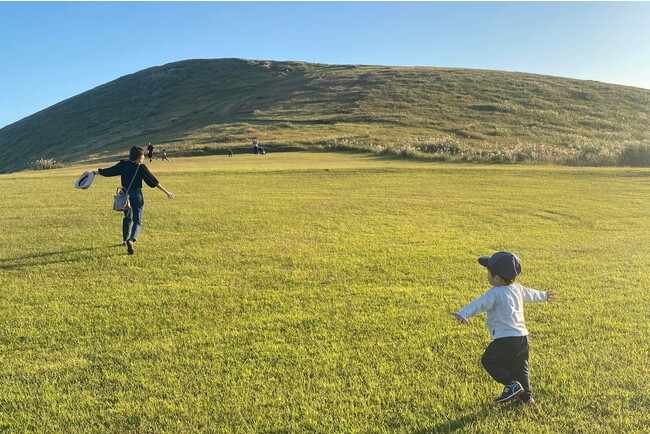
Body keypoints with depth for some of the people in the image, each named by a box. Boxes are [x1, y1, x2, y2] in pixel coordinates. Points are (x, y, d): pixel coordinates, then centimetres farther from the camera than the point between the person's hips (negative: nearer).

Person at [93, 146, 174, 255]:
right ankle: (131, 240, -26)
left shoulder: (123, 165, 1)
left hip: (125, 194, 5)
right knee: (137, 221, -1)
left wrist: (94, 172, 23)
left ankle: (125, 240, 36)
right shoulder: (141, 168, -11)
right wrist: (166, 192, -9)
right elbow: (154, 181, -12)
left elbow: (108, 171, 7)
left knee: (127, 218, 24)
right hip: (137, 195, -4)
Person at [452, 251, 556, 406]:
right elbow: (531, 294, 33)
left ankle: (512, 385, -2)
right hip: (523, 337, 9)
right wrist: (544, 295, 55)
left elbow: (480, 303, -32)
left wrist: (463, 314, -47)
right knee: (519, 367, 19)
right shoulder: (518, 288, 12)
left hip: (505, 339, -9)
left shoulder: (495, 293, -14)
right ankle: (526, 396, 18)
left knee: (488, 360, 5)